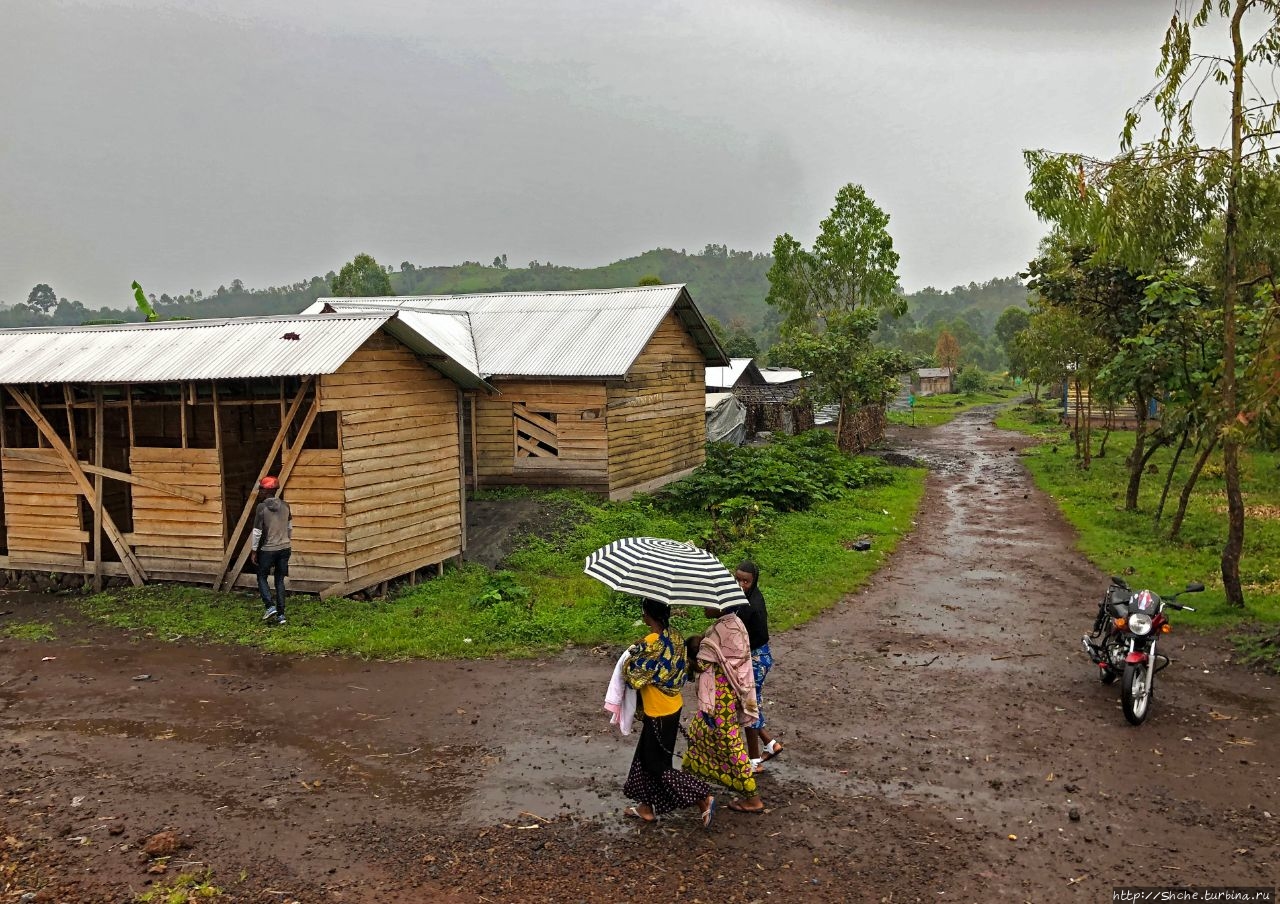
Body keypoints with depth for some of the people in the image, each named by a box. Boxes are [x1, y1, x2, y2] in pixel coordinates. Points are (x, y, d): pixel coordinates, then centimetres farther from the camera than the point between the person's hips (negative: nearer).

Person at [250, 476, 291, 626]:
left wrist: (254, 551, -3)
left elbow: (257, 531, -12)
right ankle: (281, 614, 8)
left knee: (262, 577, 13)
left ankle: (270, 606, -4)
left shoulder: (262, 507, -13)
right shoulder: (285, 505, 2)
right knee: (280, 580, 11)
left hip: (268, 550, -5)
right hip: (284, 548, 5)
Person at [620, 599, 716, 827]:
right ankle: (648, 807, 32)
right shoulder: (675, 636, -1)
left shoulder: (650, 642, -27)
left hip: (659, 713, -9)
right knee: (647, 757, 21)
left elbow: (633, 674, -20)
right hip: (672, 706, 9)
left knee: (657, 765, 5)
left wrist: (632, 653, -1)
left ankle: (703, 798, 3)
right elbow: (682, 668, 8)